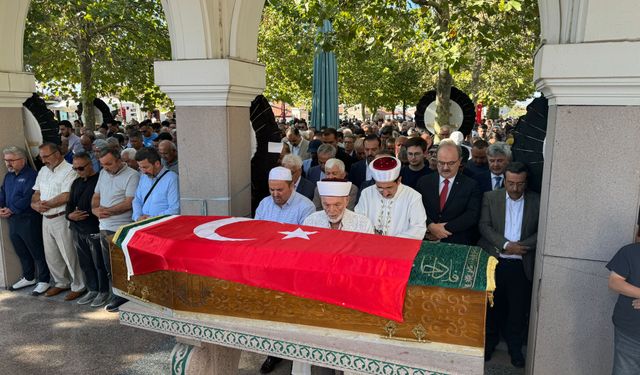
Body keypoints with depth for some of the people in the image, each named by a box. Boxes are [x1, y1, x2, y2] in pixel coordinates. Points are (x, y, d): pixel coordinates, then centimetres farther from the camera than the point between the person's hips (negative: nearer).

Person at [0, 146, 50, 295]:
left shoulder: (31, 175, -14)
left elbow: (27, 198, -21)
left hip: (29, 220, -9)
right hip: (13, 220, 9)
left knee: (37, 252, 1)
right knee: (22, 252, 19)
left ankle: (44, 281, 11)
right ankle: (28, 278, 33)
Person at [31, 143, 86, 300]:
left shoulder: (69, 171, -14)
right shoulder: (43, 171, 13)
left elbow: (66, 196, -22)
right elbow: (36, 192, 14)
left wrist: (45, 204, -12)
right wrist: (35, 204, -7)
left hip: (62, 219, -8)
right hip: (46, 219, 8)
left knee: (69, 255, -1)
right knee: (51, 255, 16)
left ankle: (78, 286, 12)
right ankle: (61, 283, 32)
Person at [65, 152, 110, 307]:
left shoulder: (99, 180, -10)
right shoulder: (76, 183, 15)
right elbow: (70, 204, 15)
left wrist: (84, 214, -16)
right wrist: (70, 215, -4)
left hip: (95, 230, -8)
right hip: (78, 230, 8)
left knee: (99, 263, 1)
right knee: (85, 263, 15)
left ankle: (104, 291, 14)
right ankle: (92, 290, 27)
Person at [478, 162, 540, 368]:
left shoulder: (536, 201, 2)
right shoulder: (490, 197, 2)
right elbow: (484, 226, -5)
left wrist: (521, 246, -15)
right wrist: (506, 245, -15)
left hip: (522, 264, 0)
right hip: (494, 261, 0)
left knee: (518, 308, 8)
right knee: (492, 305, 12)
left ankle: (515, 347, 27)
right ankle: (489, 342, 30)